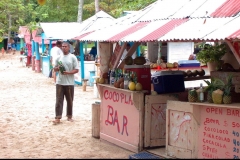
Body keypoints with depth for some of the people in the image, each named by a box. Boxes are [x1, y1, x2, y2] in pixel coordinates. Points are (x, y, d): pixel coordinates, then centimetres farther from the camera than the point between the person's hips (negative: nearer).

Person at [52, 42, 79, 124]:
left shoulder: (73, 57, -2)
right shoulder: (58, 57, 8)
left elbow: (76, 70, -4)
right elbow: (54, 68, 15)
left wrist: (68, 72, -19)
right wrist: (58, 68, -8)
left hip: (69, 83, -2)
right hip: (59, 82, 2)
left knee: (70, 100, 9)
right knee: (59, 100, -2)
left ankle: (69, 116, 23)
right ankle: (58, 118, -2)